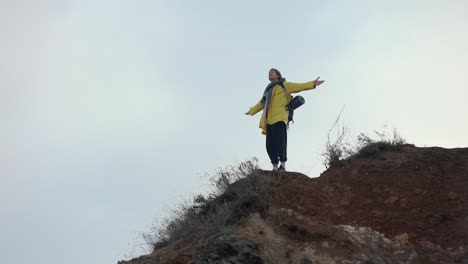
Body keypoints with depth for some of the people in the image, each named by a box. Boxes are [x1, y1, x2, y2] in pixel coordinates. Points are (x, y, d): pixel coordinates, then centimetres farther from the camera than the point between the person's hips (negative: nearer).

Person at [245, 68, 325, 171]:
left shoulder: (284, 85, 11)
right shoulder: (268, 89, 30)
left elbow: (299, 86, 0)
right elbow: (261, 103, 44)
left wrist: (312, 84, -12)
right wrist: (252, 111, 56)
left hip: (279, 119, -6)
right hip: (269, 120, 6)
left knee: (280, 143, -16)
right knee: (270, 145, 0)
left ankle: (282, 166, -12)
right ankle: (275, 168, 3)